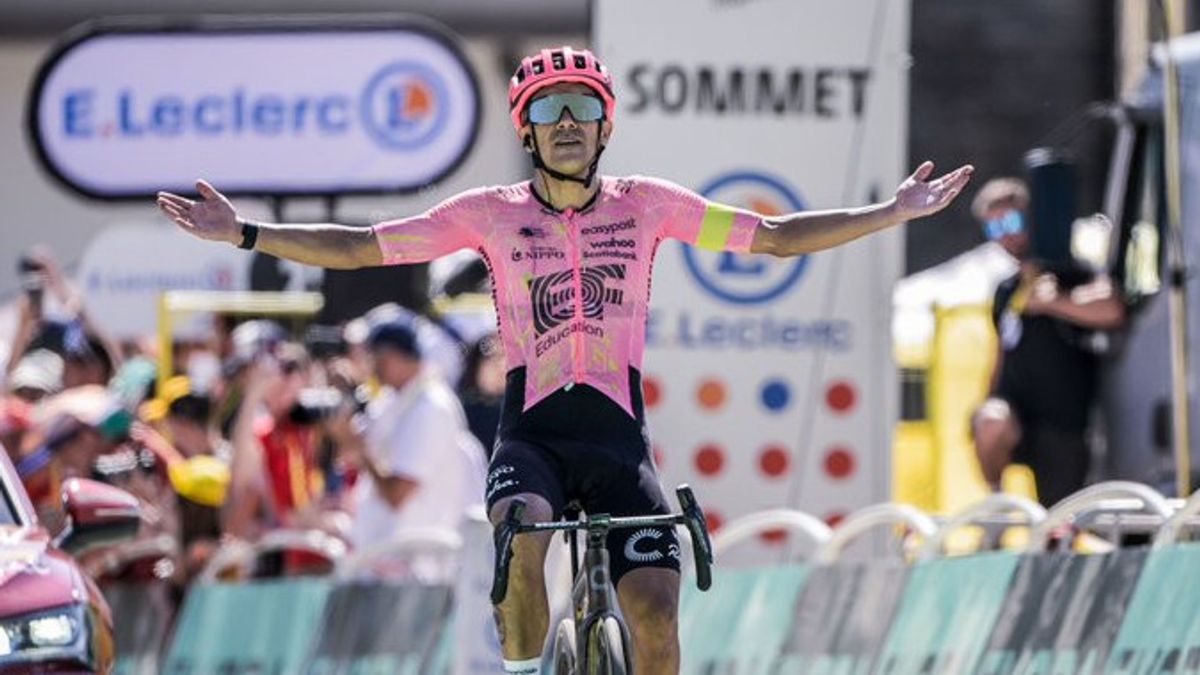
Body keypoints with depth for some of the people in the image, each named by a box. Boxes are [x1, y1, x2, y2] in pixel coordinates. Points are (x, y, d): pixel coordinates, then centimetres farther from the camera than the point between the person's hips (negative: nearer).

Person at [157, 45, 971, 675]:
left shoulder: (647, 204, 4)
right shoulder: (492, 213, 2)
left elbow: (779, 236, 5)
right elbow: (359, 247, 2)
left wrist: (895, 213, -1)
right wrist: (246, 235, -6)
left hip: (619, 436, 1)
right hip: (531, 431, -1)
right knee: (521, 538, -35)